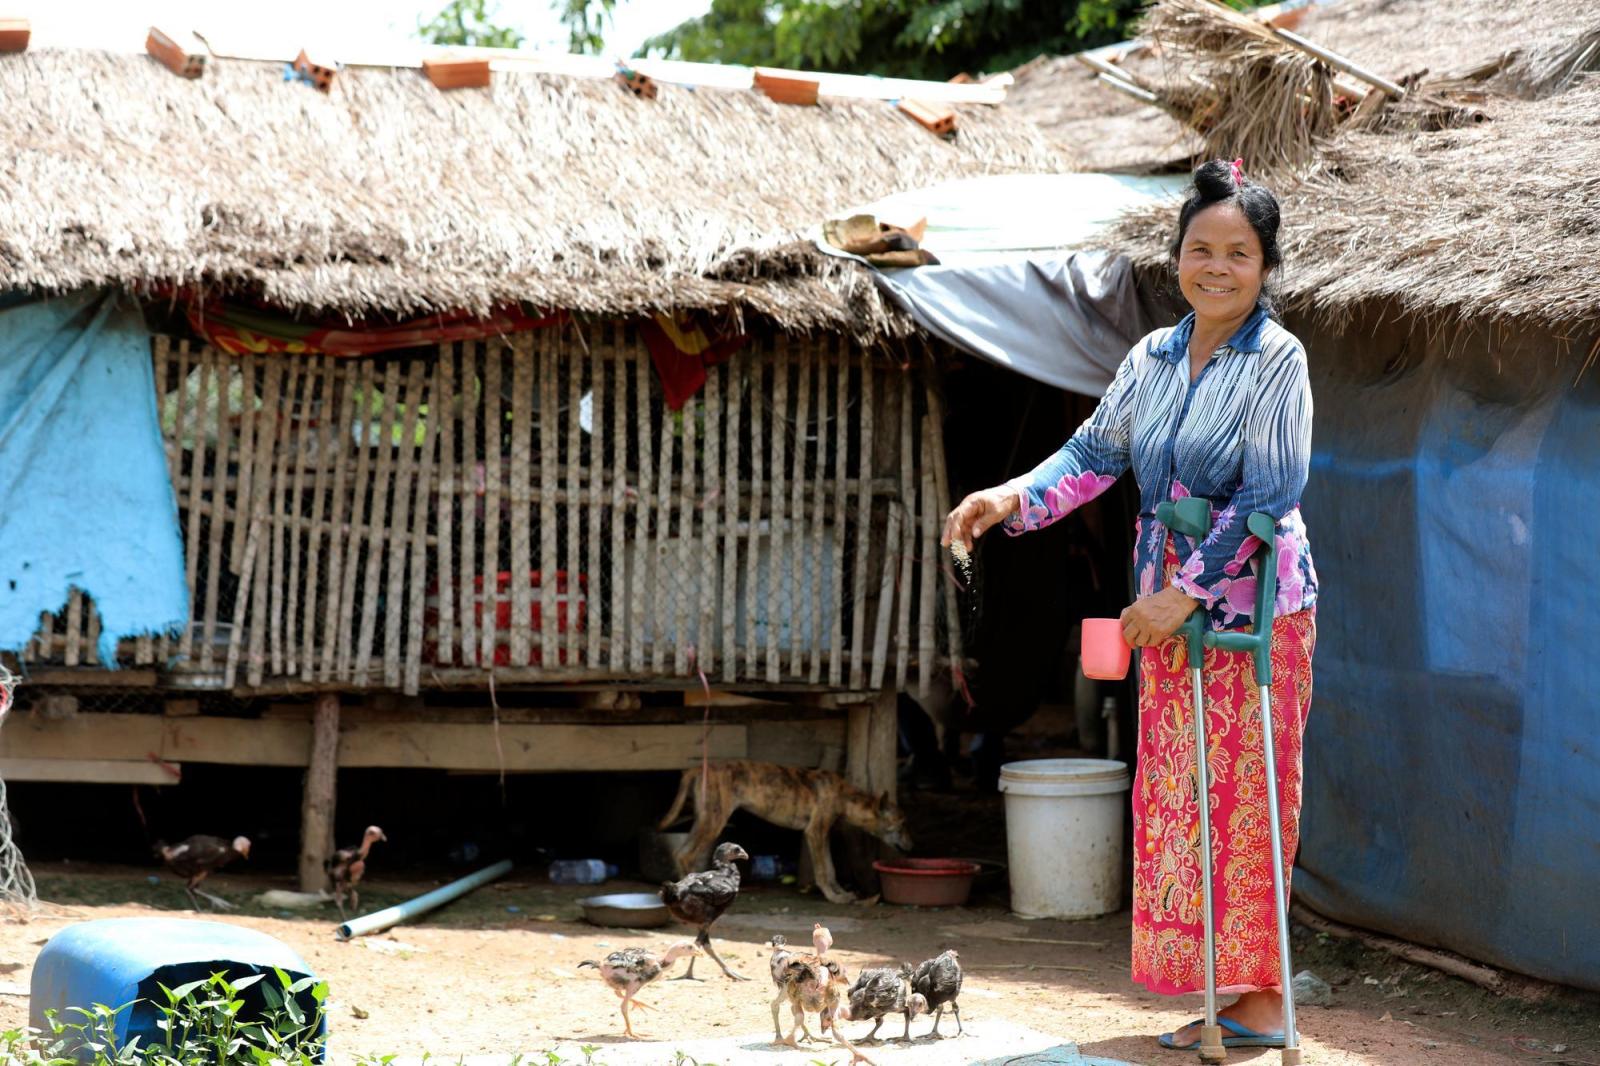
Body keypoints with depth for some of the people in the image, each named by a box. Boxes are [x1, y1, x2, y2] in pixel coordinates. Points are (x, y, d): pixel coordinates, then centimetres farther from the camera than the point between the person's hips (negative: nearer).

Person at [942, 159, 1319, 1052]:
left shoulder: (1277, 360, -9)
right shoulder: (1153, 359, 9)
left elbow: (1270, 492, -15)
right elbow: (1095, 454, 10)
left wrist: (1188, 591, -17)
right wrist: (1010, 499, -7)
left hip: (1253, 605, -6)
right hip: (1169, 610, 6)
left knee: (1244, 801, -4)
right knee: (1177, 801, 6)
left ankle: (1264, 998, 3)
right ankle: (1217, 992, 12)